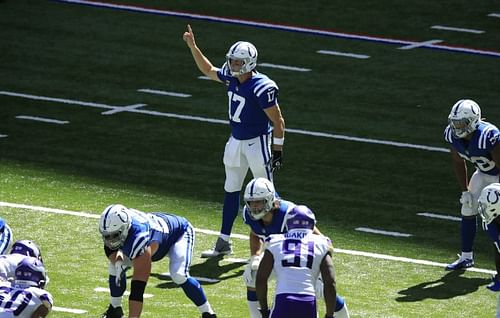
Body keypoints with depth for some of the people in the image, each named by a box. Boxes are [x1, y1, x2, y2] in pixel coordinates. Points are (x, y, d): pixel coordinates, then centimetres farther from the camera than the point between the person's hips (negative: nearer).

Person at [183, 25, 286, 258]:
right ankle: (224, 242, 19)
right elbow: (208, 70, 20)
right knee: (231, 190, 12)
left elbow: (277, 121, -17)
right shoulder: (231, 78, 0)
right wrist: (192, 46, 14)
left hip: (257, 142, -8)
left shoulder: (261, 87, -23)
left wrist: (277, 150, -15)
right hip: (236, 140, 8)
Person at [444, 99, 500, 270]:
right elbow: (458, 162, 0)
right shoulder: (453, 134, -18)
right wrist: (465, 191, 1)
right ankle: (466, 257, 17)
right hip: (483, 173, 7)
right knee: (468, 211, 4)